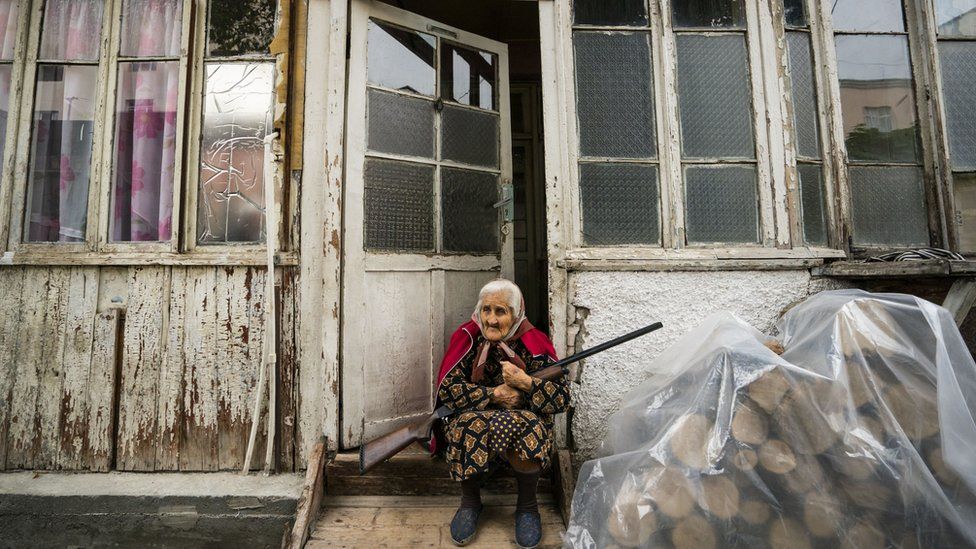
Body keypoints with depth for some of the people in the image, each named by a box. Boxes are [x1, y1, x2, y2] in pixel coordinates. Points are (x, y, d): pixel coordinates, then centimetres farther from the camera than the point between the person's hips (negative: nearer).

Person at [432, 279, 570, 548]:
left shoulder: (534, 342, -12)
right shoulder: (467, 337, -11)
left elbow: (563, 398, -14)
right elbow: (446, 389, -17)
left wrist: (524, 382, -30)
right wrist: (495, 394, -22)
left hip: (524, 419, 0)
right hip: (474, 418, 1)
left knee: (527, 426, -34)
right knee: (470, 426, -33)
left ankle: (527, 506, -3)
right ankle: (469, 501, -1)